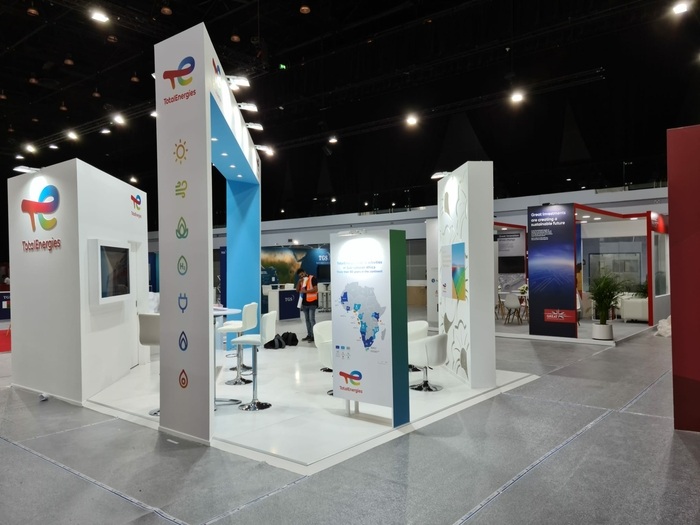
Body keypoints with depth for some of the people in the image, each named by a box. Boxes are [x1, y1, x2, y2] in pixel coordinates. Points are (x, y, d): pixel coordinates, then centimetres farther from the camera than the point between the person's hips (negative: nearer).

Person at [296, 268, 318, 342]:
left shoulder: (312, 278, -8)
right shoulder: (301, 280, 15)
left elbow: (315, 289, -15)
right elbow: (297, 290, 13)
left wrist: (305, 291, -19)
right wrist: (299, 282, -3)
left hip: (312, 302, -7)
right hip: (304, 303, 7)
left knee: (312, 319, -8)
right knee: (307, 319, 11)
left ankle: (314, 336, -5)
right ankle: (309, 335, 17)